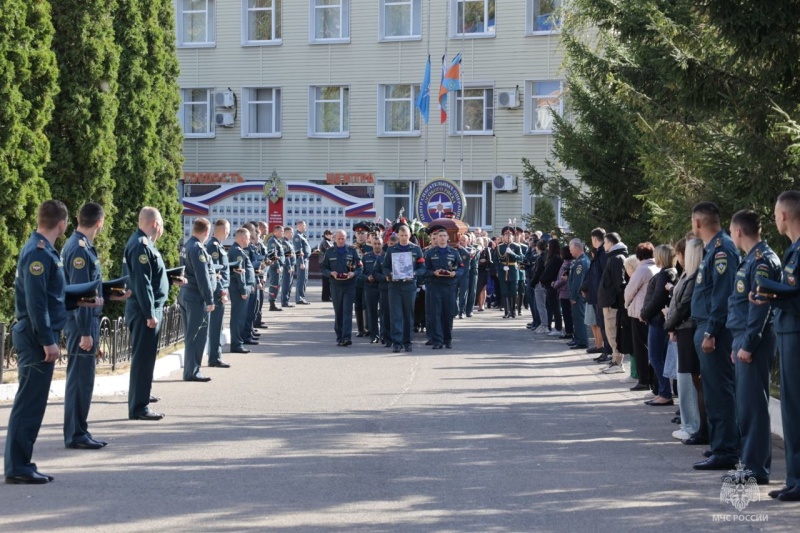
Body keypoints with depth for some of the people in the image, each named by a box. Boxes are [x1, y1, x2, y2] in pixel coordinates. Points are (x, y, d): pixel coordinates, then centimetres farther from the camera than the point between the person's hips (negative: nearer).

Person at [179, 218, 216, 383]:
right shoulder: (198, 249, -18)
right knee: (197, 335, -3)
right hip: (197, 297, -9)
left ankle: (190, 370, 21)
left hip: (186, 295, 9)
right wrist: (210, 299, -17)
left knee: (190, 335, 15)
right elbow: (202, 277, -20)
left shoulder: (187, 247, 11)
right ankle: (192, 372, 0)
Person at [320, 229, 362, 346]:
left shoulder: (352, 251, 5)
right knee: (338, 312, 6)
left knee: (347, 311, -10)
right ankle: (339, 337, 12)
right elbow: (324, 268, 9)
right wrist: (331, 273, -12)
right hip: (335, 285, 2)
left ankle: (347, 337, -16)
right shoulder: (329, 252, 9)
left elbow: (359, 267, 4)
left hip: (349, 285, -2)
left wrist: (353, 273, -16)